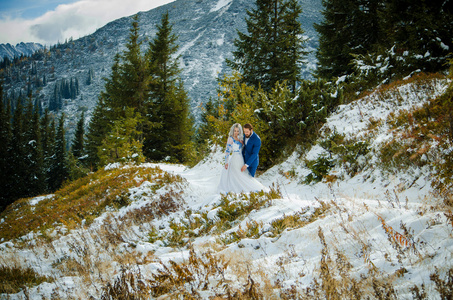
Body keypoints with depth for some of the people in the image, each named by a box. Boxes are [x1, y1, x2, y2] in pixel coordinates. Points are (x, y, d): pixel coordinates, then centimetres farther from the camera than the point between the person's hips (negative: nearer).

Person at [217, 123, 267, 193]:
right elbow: (227, 151, -15)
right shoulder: (230, 139, -13)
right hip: (235, 160, -8)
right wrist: (226, 162, -20)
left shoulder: (239, 138, 9)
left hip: (241, 160, 8)